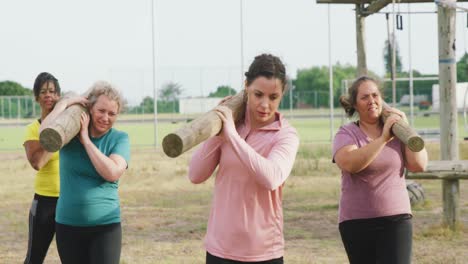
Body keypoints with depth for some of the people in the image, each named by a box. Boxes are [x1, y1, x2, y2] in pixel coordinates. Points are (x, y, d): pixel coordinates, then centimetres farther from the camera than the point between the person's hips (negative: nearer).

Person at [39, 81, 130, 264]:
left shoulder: (119, 138, -1)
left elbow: (113, 173, -18)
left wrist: (86, 140, -13)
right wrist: (64, 103, -11)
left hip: (105, 225, -2)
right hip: (68, 225, 2)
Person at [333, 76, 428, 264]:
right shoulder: (346, 134, -2)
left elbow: (419, 165, -3)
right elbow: (349, 164, -23)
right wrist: (384, 138, -28)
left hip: (396, 219, 1)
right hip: (357, 222, -1)